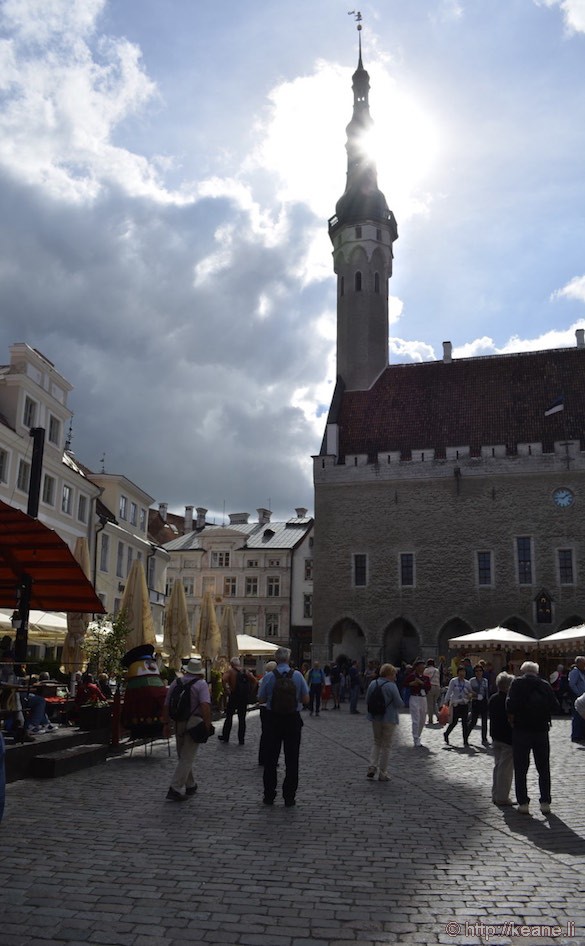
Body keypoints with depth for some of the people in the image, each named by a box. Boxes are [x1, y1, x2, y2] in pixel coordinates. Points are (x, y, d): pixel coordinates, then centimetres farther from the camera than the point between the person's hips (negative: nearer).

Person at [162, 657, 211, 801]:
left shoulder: (175, 683, 8)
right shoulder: (201, 684, -7)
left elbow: (166, 706, 9)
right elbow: (205, 706, -20)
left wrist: (166, 724, 17)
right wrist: (207, 725, -17)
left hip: (178, 723, 5)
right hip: (194, 722, -5)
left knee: (183, 756, 20)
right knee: (187, 758, -2)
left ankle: (190, 785, 33)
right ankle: (175, 789, -8)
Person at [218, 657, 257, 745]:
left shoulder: (230, 671, -5)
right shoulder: (246, 672, 7)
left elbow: (224, 680, -23)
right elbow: (255, 681, 1)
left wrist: (227, 690, -15)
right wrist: (251, 692, 3)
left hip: (234, 697, -3)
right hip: (245, 698, 3)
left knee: (229, 717, 11)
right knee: (242, 719, 9)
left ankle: (225, 737, 19)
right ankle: (241, 740, 9)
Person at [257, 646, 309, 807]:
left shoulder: (268, 677, -9)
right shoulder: (298, 675, -7)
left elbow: (261, 699, -3)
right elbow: (306, 700, -3)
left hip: (273, 720, 0)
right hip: (293, 720, 0)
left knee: (270, 759, 12)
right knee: (292, 760, 9)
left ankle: (269, 796, 18)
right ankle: (289, 798, 11)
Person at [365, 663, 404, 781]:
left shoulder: (373, 684, 1)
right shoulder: (391, 686, -17)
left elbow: (367, 701, 6)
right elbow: (399, 704, -15)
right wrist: (402, 704, 7)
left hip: (375, 718, 5)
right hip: (389, 718, -5)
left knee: (376, 742, 20)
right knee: (386, 746, 7)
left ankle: (372, 766, 4)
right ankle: (382, 773, 12)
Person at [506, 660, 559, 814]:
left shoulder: (517, 683, -5)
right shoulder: (545, 685, 4)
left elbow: (510, 704, -16)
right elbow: (555, 707, 0)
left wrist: (512, 720, -1)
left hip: (521, 730, -2)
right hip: (541, 730, 2)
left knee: (520, 769, 6)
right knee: (544, 769, 14)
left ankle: (523, 803, 6)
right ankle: (545, 802, 14)